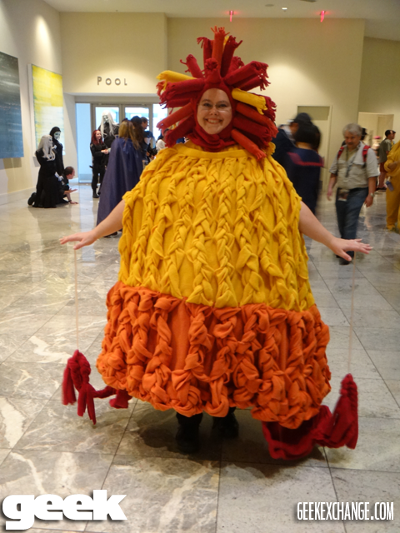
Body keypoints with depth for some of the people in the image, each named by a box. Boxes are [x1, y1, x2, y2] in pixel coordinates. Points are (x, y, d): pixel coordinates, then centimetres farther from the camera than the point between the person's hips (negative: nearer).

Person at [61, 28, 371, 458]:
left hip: (238, 278, 0)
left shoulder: (255, 162, 1)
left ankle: (227, 410, 38)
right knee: (183, 349, 8)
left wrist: (331, 240, -3)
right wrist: (94, 234, 4)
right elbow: (136, 201, 5)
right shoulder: (173, 160, 3)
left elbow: (291, 206, 1)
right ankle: (187, 418, 31)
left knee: (231, 348, 11)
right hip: (180, 276, 1)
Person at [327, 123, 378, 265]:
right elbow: (334, 172, 13)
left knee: (351, 222, -12)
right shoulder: (341, 151, 10)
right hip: (341, 192, 5)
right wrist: (330, 188, 0)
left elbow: (372, 176, -9)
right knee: (342, 223, 11)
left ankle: (347, 252, -10)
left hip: (357, 192, -5)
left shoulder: (367, 152, -6)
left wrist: (370, 194, -15)